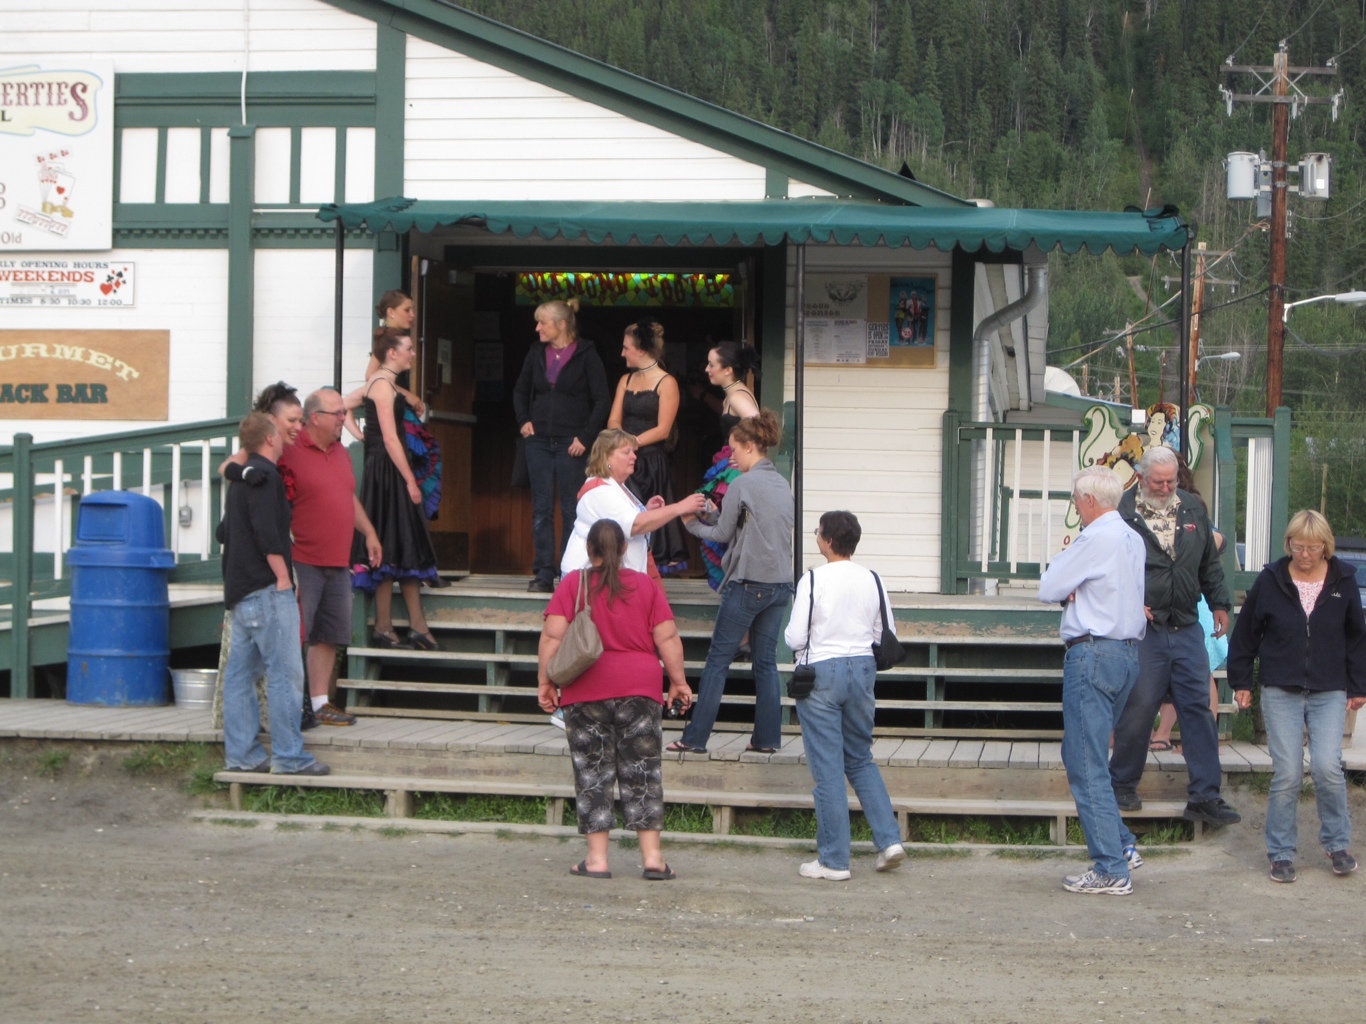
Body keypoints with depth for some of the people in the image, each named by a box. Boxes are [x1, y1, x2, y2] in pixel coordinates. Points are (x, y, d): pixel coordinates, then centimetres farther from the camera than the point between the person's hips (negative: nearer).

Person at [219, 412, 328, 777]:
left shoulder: (242, 479, 19)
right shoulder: (265, 476, -11)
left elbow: (227, 531, 26)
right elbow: (266, 532, -20)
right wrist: (282, 577, -15)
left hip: (241, 592, 10)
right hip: (266, 590, -10)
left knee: (240, 673, 8)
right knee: (285, 673, -8)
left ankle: (241, 753, 11)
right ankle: (289, 756, -8)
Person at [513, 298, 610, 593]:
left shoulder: (586, 355, -5)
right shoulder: (537, 354, 8)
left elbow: (602, 400, -6)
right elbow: (520, 390, 22)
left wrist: (585, 437, -11)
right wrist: (524, 420, 8)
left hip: (571, 444, -4)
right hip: (539, 441, 4)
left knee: (571, 510, 0)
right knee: (541, 510, 3)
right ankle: (543, 574, 6)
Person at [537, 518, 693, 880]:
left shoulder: (573, 584, -1)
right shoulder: (645, 586, 4)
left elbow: (552, 636, -8)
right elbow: (667, 639, 2)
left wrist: (545, 681, -1)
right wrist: (678, 682, 10)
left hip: (586, 692, -1)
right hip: (639, 690, 1)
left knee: (592, 774, 5)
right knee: (642, 773, 6)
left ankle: (597, 858, 3)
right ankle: (652, 856, 1)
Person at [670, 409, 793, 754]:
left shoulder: (743, 484, -11)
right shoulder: (783, 484, 12)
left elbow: (724, 533, -4)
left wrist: (693, 524, 12)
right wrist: (709, 514, 15)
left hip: (747, 584, -7)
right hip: (780, 584, 7)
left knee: (718, 660, -2)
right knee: (766, 661, 10)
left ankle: (696, 738, -1)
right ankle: (767, 737, 8)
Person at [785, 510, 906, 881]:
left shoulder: (813, 581, -12)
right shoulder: (872, 581, 2)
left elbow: (796, 639, -12)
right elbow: (885, 636, 6)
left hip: (822, 672, -5)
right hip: (862, 669, 5)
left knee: (827, 767, 1)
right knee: (860, 760, 19)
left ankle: (834, 860, 4)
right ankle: (889, 839, 6)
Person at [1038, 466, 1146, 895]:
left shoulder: (1096, 539, -15)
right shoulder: (1133, 540, 13)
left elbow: (1047, 589, -9)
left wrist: (1061, 558, 9)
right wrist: (1074, 590, 1)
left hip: (1093, 653, -9)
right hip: (1128, 651, 9)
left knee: (1086, 765, -5)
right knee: (1081, 755, 20)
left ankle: (1111, 871, -6)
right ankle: (1121, 847, 19)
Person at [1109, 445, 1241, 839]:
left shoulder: (1192, 508, 11)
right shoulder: (1122, 512, -6)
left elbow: (1209, 562, 21)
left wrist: (1219, 603, 17)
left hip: (1187, 628, 5)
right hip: (1143, 628, -5)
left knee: (1198, 708, 2)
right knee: (1137, 709, -2)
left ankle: (1205, 796, 5)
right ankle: (1122, 786, 16)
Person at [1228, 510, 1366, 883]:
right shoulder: (1271, 580, -1)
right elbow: (1245, 633, 7)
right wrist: (1240, 681, 8)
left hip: (1330, 693, 0)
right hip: (1281, 692, 0)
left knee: (1327, 767, -12)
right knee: (1287, 774, -4)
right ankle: (1281, 853, 10)